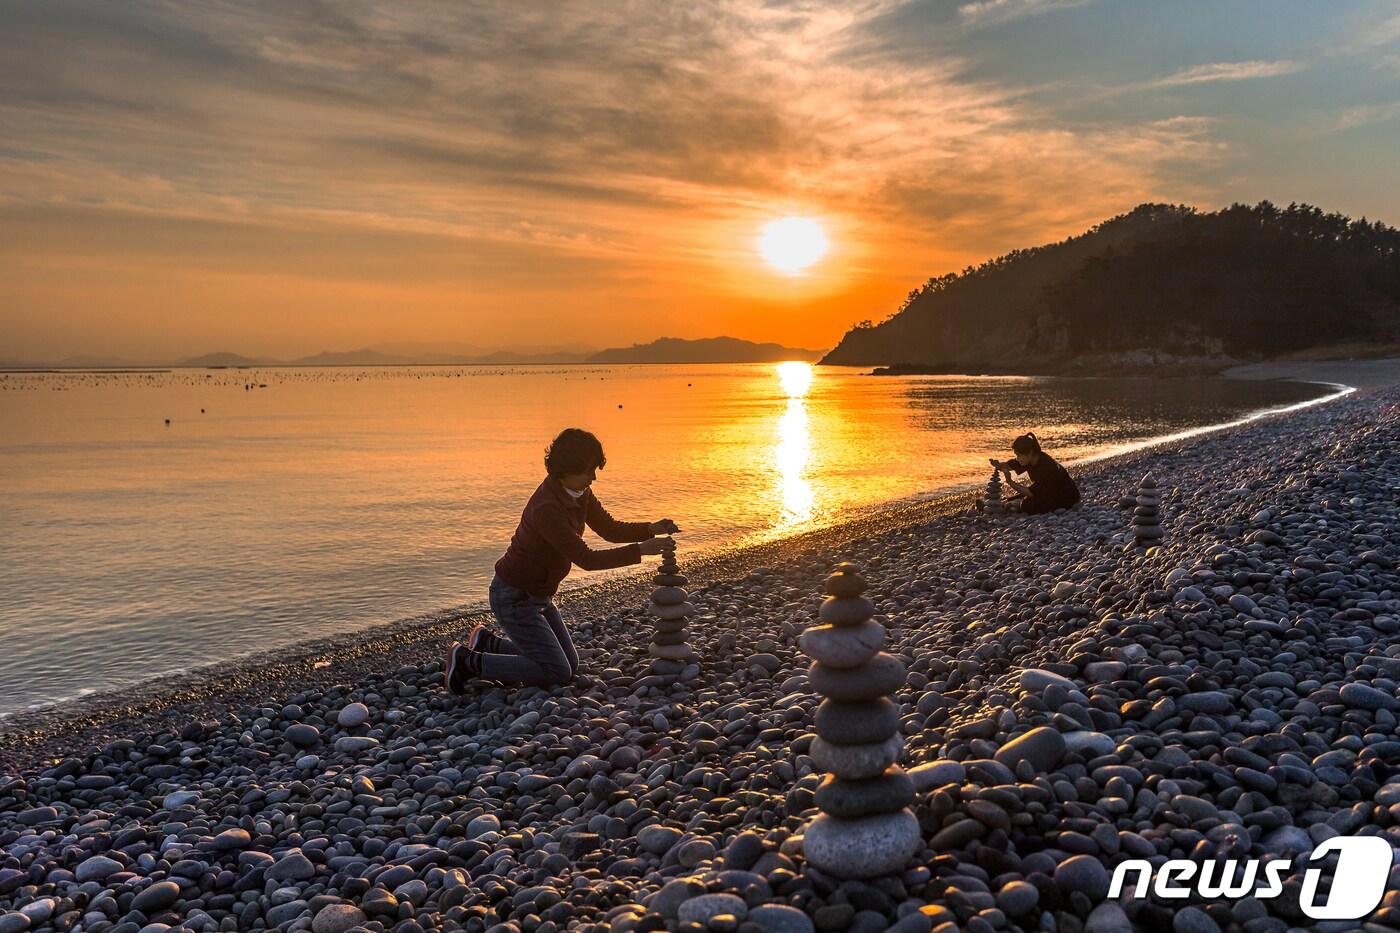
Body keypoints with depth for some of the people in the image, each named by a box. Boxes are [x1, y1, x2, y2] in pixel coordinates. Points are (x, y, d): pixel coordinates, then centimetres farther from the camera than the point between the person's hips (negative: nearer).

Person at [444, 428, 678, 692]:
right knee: (557, 674, -9)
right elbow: (586, 559, -31)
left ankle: (488, 643, 23)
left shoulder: (579, 492, -3)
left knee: (570, 666, 15)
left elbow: (610, 529, 3)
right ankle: (469, 662, 0)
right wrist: (641, 550, -30)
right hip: (513, 598, -9)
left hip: (537, 595, 9)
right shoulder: (547, 508, -31)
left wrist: (651, 528, -13)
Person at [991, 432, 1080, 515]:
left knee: (1028, 505, -19)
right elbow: (1009, 465, -4)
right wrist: (998, 464, -25)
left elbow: (1031, 492, -33)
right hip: (1050, 492, 8)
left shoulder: (1046, 467, -34)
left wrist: (1010, 482, -34)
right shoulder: (1031, 458, -11)